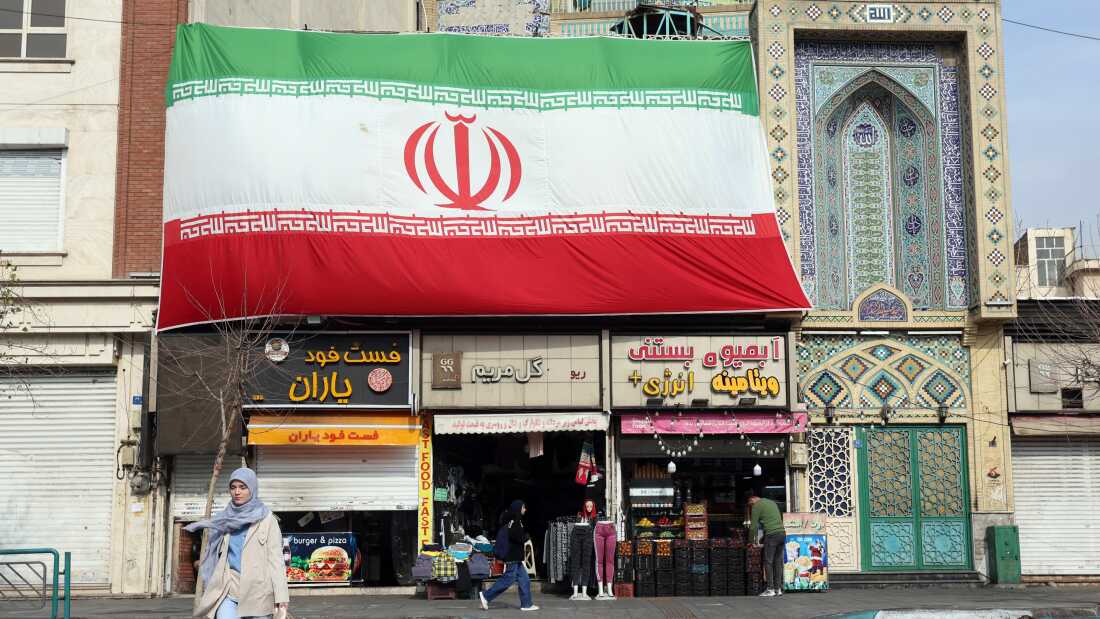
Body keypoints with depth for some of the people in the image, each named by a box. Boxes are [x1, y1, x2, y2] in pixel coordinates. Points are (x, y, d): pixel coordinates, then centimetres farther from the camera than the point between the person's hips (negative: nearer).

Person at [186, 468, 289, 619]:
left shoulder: (266, 519, 1)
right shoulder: (225, 519, 12)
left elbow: (275, 558, -5)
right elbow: (217, 557, 15)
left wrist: (281, 598, -13)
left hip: (258, 590, -2)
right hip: (228, 589, 2)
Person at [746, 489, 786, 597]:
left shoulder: (756, 506, 0)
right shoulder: (771, 502, 24)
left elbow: (753, 526, -1)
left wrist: (751, 541, 11)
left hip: (772, 534, -8)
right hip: (782, 533, 8)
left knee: (768, 562, -3)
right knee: (778, 562, 10)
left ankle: (770, 589, -5)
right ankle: (778, 588, 9)